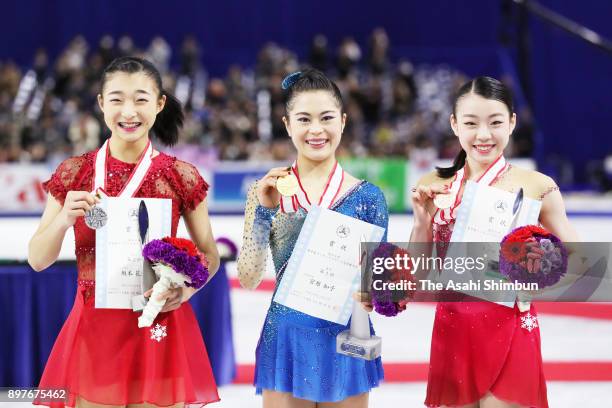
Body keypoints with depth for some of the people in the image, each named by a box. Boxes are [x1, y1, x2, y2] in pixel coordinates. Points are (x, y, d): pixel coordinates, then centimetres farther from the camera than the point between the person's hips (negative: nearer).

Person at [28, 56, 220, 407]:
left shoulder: (182, 177, -2)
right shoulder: (73, 174, 1)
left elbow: (209, 255, 7)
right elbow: (38, 260, 2)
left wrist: (185, 290, -13)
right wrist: (64, 220, -17)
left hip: (160, 327, 0)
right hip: (94, 327, 1)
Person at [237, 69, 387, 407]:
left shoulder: (367, 197, 0)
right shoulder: (267, 192, 1)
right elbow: (248, 279, -4)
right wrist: (263, 211, -14)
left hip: (345, 340, 0)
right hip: (286, 340, 0)